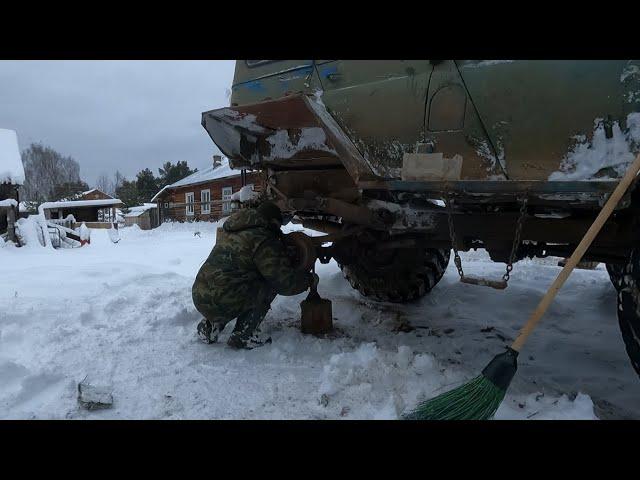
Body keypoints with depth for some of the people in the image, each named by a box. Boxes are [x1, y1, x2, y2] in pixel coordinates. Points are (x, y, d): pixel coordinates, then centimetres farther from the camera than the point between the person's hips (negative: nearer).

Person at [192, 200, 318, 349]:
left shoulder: (229, 231, 15)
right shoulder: (264, 240, -12)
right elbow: (286, 282, -13)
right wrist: (310, 279, 6)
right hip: (221, 305, -8)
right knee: (270, 283, 1)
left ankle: (210, 325, 18)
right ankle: (241, 337, 1)